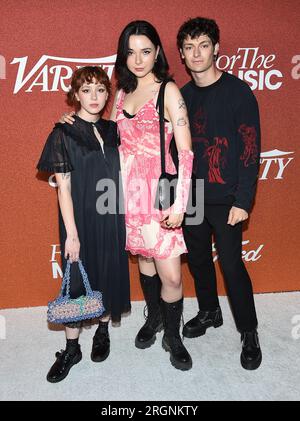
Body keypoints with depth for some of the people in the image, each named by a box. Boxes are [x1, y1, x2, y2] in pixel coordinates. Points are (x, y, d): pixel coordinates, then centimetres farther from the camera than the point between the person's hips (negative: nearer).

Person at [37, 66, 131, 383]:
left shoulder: (112, 130, 6)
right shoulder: (63, 134, -7)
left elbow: (120, 176, 10)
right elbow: (63, 187, -10)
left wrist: (125, 218, 4)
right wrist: (71, 233, -14)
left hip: (111, 217, 4)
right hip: (80, 218, -3)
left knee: (109, 274, 12)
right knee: (77, 279, 6)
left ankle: (103, 332, 35)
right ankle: (71, 348, 23)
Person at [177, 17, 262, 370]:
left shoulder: (238, 92, -7)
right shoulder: (182, 96, 8)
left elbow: (250, 149, -10)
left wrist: (242, 201, -15)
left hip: (225, 200, -5)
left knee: (231, 265, -2)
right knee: (197, 259, 15)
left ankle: (249, 333, 19)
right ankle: (209, 312, 38)